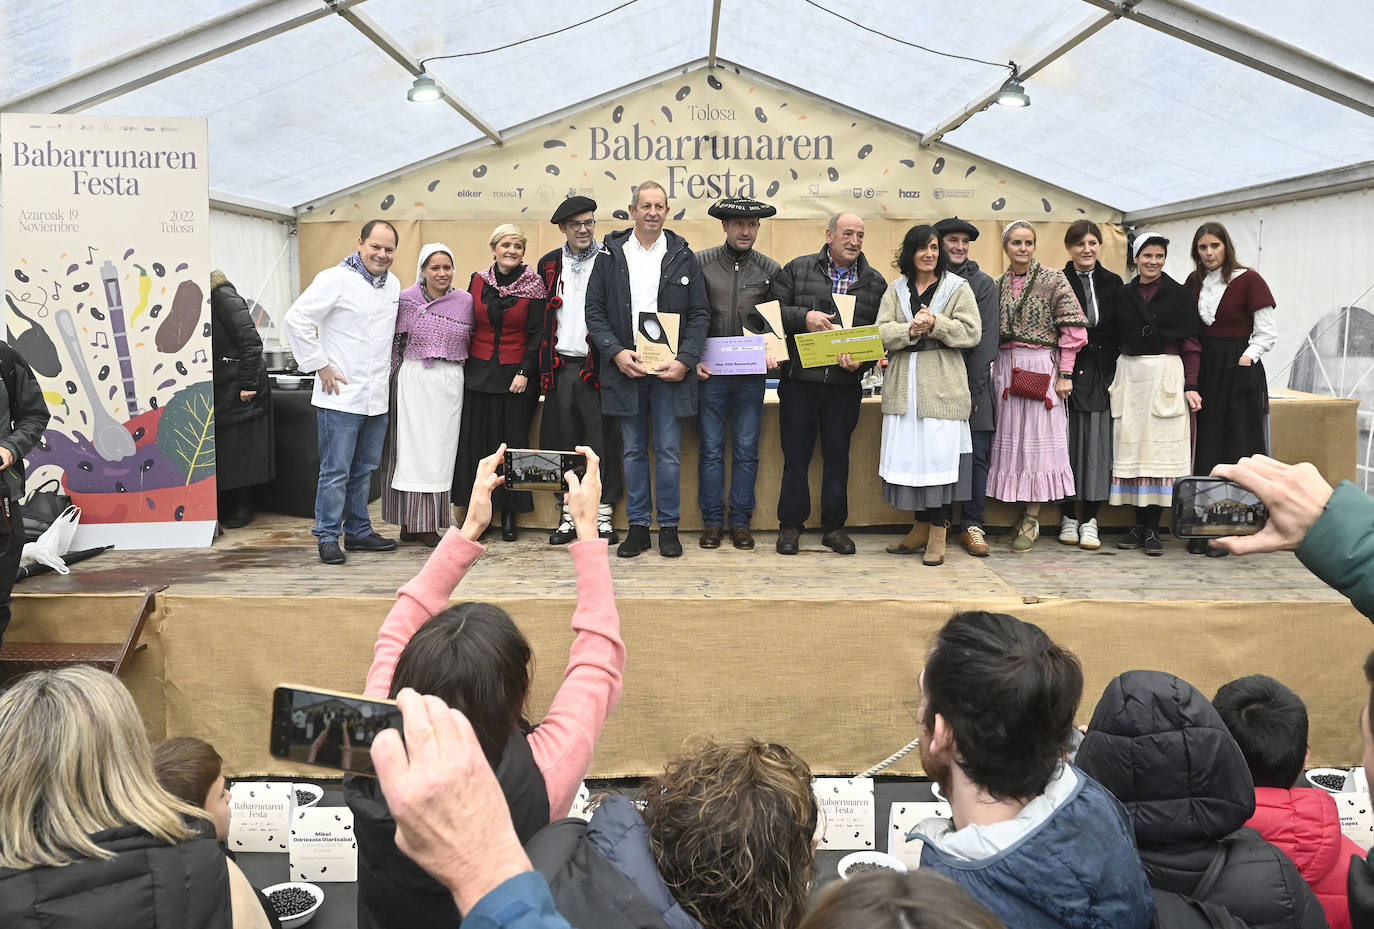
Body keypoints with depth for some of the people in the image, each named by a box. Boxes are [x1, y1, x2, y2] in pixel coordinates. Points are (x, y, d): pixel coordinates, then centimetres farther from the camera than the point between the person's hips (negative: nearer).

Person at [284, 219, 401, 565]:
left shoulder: (393, 284, 11)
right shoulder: (335, 279, -10)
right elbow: (296, 319, -14)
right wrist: (321, 366, -13)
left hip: (377, 396, 7)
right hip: (341, 394, -7)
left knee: (364, 470, 15)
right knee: (336, 471, -2)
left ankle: (358, 531, 25)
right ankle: (328, 537, 7)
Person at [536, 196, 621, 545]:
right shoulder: (549, 264, 12)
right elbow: (541, 317, 16)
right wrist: (543, 365, 9)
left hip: (597, 365, -3)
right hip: (560, 368, 3)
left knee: (603, 441, -1)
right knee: (563, 441, 7)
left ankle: (603, 513, 9)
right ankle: (569, 513, 18)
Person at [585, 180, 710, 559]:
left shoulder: (683, 256, 6)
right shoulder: (610, 256, 6)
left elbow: (700, 314, 4)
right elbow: (594, 312, 4)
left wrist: (685, 361, -9)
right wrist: (616, 352, -11)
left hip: (670, 371, -1)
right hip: (625, 369, 1)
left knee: (669, 452, 2)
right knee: (633, 452, 8)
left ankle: (669, 527, 13)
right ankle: (638, 527, 17)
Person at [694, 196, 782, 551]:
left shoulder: (771, 269, 6)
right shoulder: (700, 263, 2)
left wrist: (774, 354, -5)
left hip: (751, 375, 1)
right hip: (709, 372, -1)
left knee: (746, 451, 4)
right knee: (711, 450, 3)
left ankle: (740, 521, 14)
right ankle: (712, 521, 13)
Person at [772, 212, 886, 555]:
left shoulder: (875, 282, 9)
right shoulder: (797, 269, 5)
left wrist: (862, 360, -10)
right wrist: (803, 317, -15)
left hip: (845, 384, 2)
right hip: (799, 381, -2)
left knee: (838, 454, 8)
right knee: (796, 454, 4)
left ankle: (834, 526, 20)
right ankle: (790, 525, 14)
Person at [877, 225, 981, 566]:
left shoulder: (957, 287, 5)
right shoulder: (897, 289, 13)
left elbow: (971, 332, -4)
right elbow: (881, 332, 2)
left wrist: (935, 324, -15)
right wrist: (910, 329, -16)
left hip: (941, 385, -3)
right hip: (903, 384, 3)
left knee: (939, 454, -7)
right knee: (909, 454, 4)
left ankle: (938, 533, 1)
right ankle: (920, 529, 15)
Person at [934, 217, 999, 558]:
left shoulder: (983, 283, 7)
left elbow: (985, 338, -1)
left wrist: (973, 387, -9)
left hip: (972, 382, 0)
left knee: (976, 454, -1)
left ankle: (972, 526, 5)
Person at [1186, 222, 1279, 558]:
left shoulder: (1248, 280, -4)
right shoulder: (1193, 282, 10)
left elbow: (1267, 332, -5)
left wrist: (1248, 356, -19)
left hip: (1239, 371, -5)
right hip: (1203, 369, 5)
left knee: (1236, 448, -2)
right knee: (1205, 448, 5)